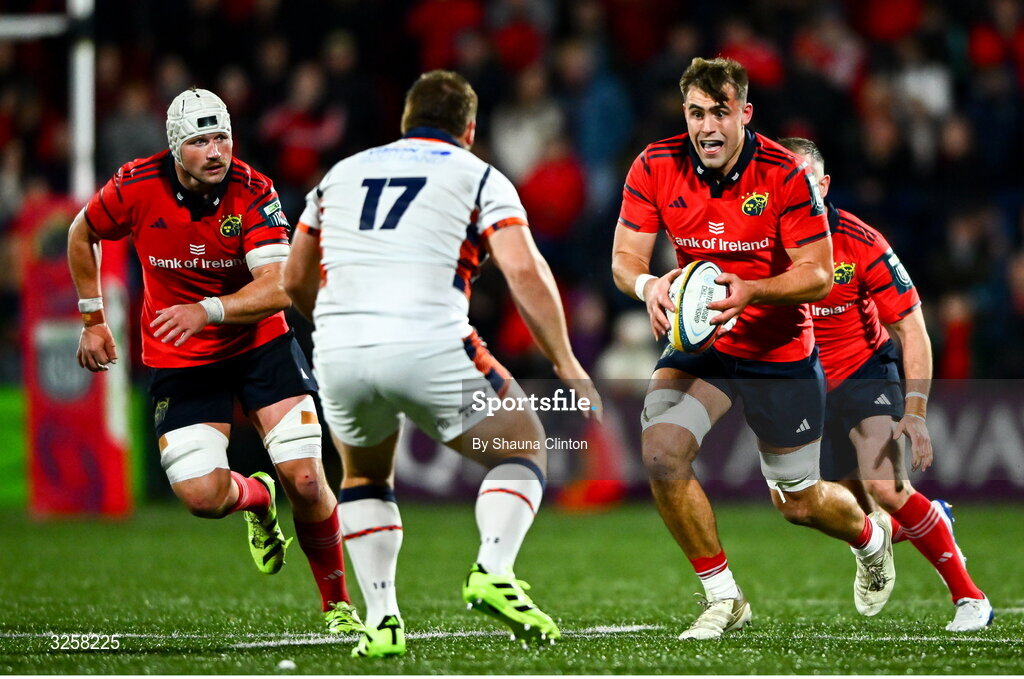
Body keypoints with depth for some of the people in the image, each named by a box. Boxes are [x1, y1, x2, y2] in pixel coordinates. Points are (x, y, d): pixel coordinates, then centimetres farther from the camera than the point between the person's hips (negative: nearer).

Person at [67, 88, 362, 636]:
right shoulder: (137, 188, -15)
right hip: (178, 360, 1)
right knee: (203, 497, -15)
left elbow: (278, 288, -28)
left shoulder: (253, 194, -19)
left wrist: (208, 310, -42)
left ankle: (337, 603, 11)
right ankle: (254, 498, 24)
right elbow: (82, 235, 6)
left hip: (258, 342, -1)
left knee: (306, 481, -12)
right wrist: (92, 319, 8)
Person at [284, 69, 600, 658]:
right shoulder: (478, 177, 13)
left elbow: (296, 281, 30)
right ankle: (494, 573, -8)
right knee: (523, 451, 17)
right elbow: (525, 272, -2)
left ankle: (381, 619, 12)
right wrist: (567, 366, 2)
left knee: (366, 478, 29)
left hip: (338, 353, 3)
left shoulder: (342, 173, 24)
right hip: (430, 346, -3)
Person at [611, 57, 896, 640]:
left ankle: (872, 537, 46)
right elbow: (625, 258, -7)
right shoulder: (657, 167, -11)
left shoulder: (784, 175, -19)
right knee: (662, 452, -24)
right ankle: (723, 598, -7)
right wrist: (647, 285, -31)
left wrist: (751, 291, -34)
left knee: (799, 504, 8)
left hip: (779, 350, -2)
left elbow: (818, 275, -16)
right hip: (697, 346, 2)